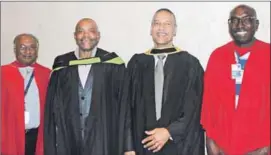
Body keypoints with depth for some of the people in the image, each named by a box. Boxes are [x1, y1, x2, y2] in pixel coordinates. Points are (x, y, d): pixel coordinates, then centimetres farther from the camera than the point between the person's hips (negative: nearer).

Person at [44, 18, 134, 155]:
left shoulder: (113, 65, -2)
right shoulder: (62, 65, 5)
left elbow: (124, 106, -3)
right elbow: (53, 107, 7)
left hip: (103, 142, -2)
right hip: (69, 142, 2)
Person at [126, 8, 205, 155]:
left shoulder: (190, 64, -2)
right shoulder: (137, 63, 4)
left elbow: (194, 108, -4)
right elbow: (130, 106, 5)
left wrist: (169, 132, -12)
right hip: (145, 143, 2)